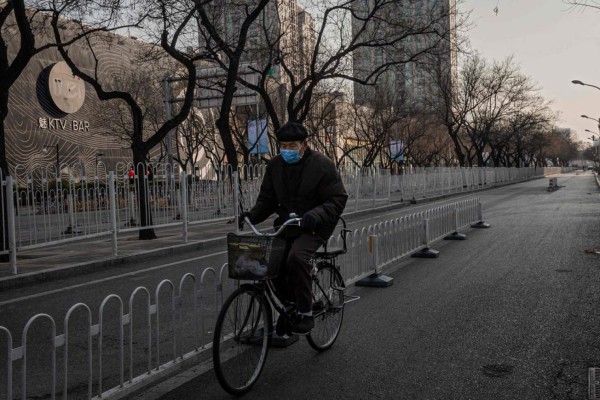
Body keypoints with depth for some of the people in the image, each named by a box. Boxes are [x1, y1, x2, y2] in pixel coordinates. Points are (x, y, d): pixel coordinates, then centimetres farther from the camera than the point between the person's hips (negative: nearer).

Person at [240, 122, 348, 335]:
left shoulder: (322, 165, -11)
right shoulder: (275, 165, 5)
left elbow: (337, 199, -14)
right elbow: (267, 199, 10)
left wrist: (316, 214, -32)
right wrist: (252, 214, -10)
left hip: (313, 228, -6)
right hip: (286, 227, 6)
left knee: (297, 257, -31)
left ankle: (305, 313, -16)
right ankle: (290, 307, 18)